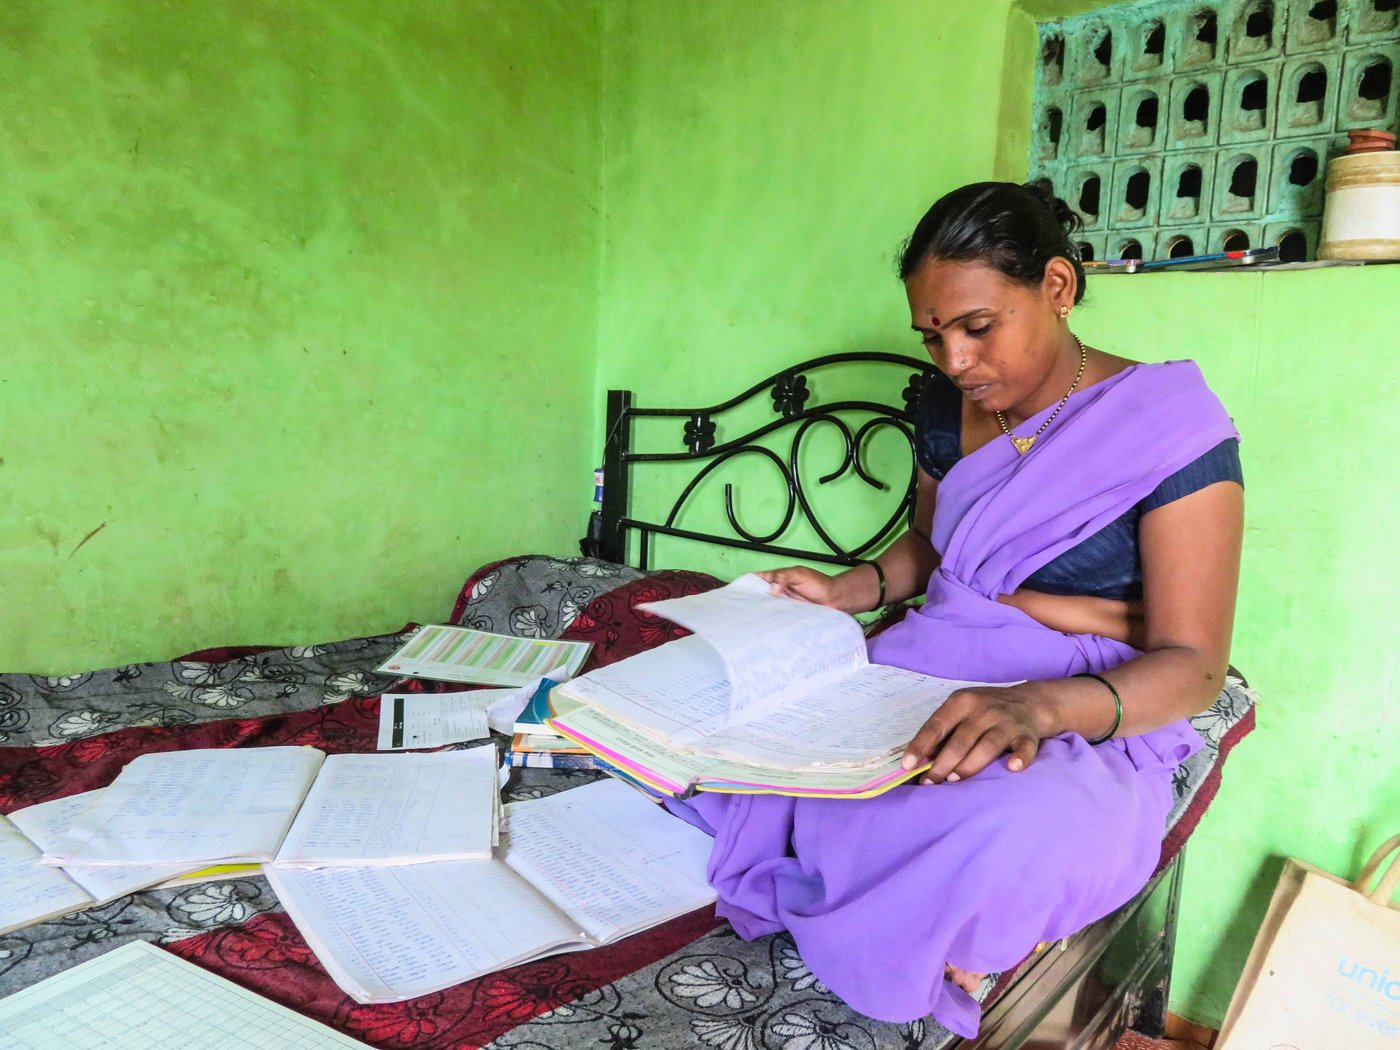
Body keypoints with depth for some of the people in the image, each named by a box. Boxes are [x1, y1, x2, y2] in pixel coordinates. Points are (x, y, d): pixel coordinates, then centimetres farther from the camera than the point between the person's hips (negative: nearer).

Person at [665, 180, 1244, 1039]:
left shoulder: (1169, 427, -13)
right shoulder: (949, 406, 5)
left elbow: (1192, 665, -16)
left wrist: (1041, 705, -36)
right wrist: (852, 590, -1)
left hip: (1090, 724, -5)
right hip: (923, 682, 6)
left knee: (1015, 831, -40)